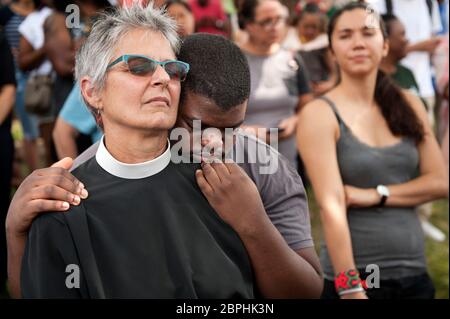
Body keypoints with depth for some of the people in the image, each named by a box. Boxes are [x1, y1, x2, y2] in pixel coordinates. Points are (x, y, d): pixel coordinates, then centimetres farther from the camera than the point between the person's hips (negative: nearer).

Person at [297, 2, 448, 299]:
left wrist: (376, 195, -12)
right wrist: (351, 288, -23)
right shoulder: (320, 114, -9)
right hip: (353, 277, -5)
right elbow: (331, 207, -17)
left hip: (415, 273, 5)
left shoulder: (409, 105, 6)